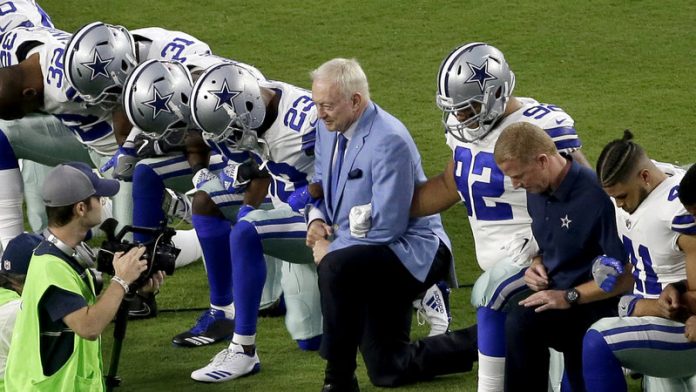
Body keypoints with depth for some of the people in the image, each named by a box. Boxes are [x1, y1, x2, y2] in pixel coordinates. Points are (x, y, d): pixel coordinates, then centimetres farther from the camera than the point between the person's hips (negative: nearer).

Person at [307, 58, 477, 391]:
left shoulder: (389, 141, -24)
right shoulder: (328, 128, 1)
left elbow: (386, 228, -25)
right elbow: (321, 182, 18)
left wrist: (331, 249, -18)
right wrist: (317, 219, -4)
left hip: (411, 253, -9)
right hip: (374, 259, 9)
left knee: (335, 267, -37)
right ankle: (482, 341, 26)